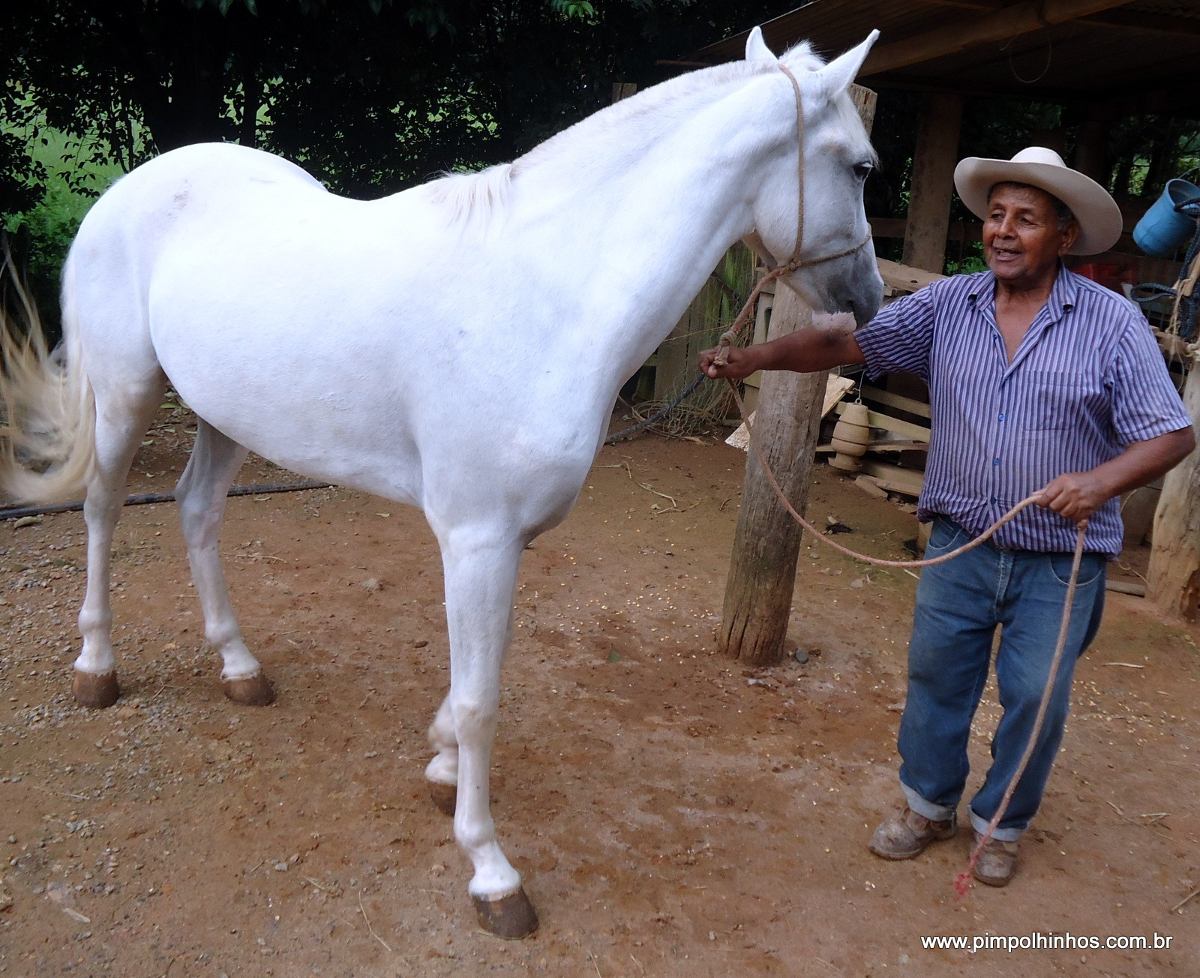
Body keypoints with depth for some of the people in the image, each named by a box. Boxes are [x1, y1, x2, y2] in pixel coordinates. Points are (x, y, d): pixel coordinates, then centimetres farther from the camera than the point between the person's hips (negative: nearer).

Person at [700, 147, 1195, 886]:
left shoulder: (1112, 322, -10)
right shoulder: (947, 305, -3)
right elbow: (846, 342, -5)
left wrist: (1101, 481, -28)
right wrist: (759, 356, -19)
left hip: (1060, 561, -2)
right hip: (959, 544, 3)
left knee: (1035, 698, 8)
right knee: (935, 676, 13)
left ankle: (1003, 825, 34)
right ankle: (930, 805, 37)